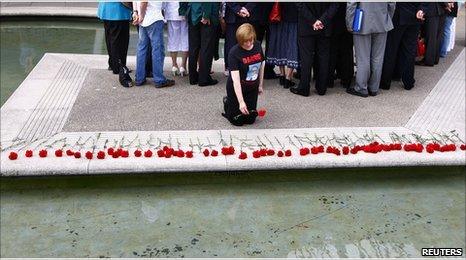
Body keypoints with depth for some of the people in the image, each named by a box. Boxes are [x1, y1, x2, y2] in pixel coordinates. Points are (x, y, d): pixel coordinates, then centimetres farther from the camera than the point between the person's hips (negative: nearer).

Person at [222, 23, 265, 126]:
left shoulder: (258, 45, -8)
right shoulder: (234, 52, -25)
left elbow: (261, 65, 9)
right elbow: (235, 80, -28)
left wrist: (260, 85, 14)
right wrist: (241, 102, -33)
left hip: (252, 88, 5)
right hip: (236, 89, -5)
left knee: (250, 119, 10)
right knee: (238, 121, 3)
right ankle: (227, 102, 33)